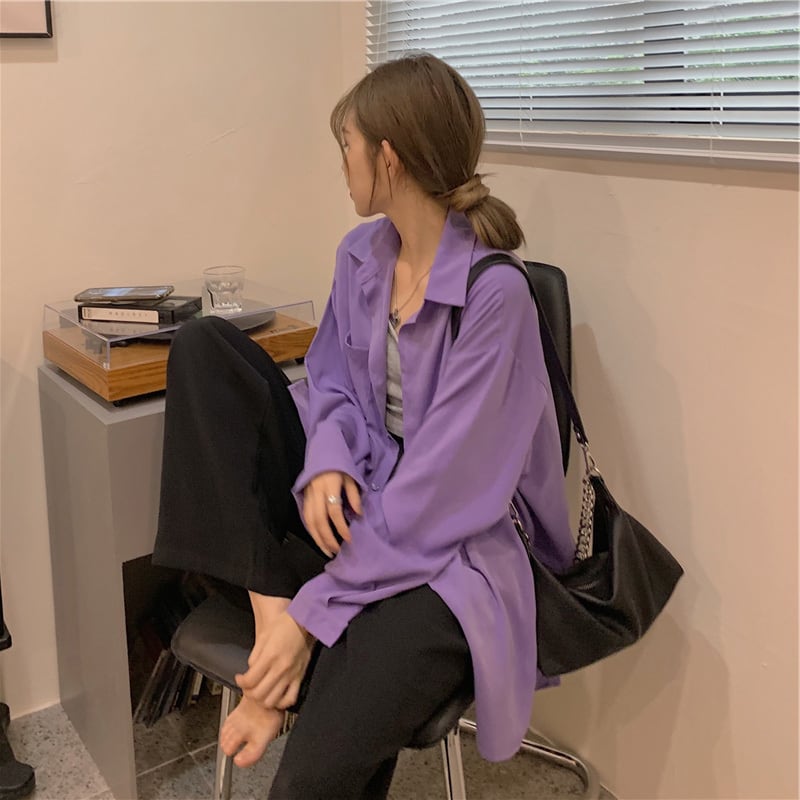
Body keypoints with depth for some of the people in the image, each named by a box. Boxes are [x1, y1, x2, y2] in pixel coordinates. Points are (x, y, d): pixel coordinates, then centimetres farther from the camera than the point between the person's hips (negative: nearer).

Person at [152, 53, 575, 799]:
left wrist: (313, 612, -19)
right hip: (350, 497, 8)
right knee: (203, 343, -9)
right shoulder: (361, 253, 2)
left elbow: (433, 493, -21)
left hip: (437, 550, -7)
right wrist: (327, 459, -13)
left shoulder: (494, 293, -20)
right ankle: (267, 609, -15)